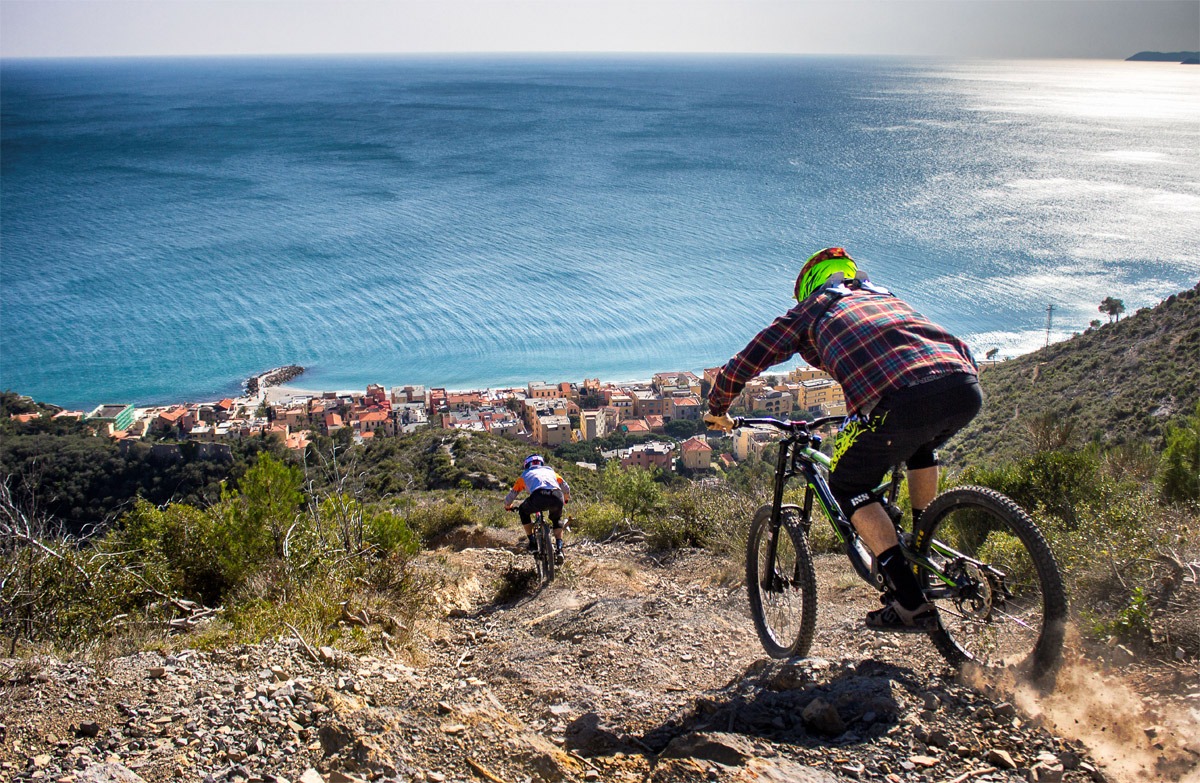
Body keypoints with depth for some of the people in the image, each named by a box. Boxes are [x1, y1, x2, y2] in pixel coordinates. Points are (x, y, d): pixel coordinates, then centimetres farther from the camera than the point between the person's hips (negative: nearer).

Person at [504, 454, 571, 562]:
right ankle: (559, 549, 17)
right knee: (557, 520, 34)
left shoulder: (525, 475, 32)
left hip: (538, 497, -2)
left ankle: (532, 543, 22)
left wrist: (507, 507, 58)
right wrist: (566, 500, 61)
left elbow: (511, 495, 37)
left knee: (523, 511, 31)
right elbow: (566, 488, 40)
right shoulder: (550, 470, 37)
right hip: (557, 498, 2)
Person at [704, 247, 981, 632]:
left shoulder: (811, 309, 25)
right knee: (920, 448, 38)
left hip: (902, 401, -6)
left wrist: (718, 411, 43)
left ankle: (911, 603, 8)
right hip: (966, 388, 6)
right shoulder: (886, 297, 39)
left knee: (848, 486, 16)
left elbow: (742, 366, 24)